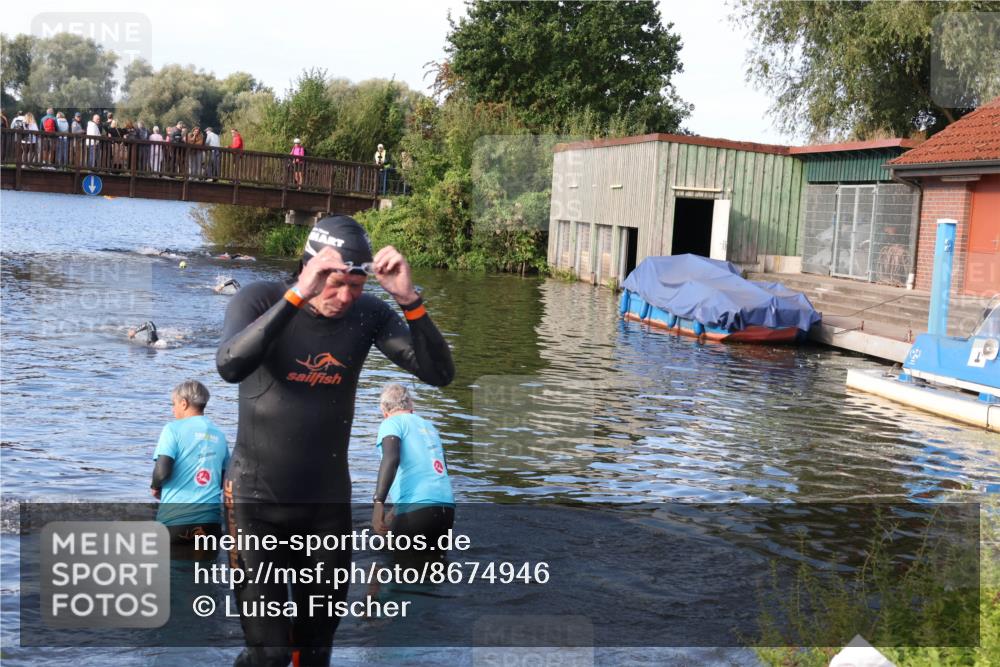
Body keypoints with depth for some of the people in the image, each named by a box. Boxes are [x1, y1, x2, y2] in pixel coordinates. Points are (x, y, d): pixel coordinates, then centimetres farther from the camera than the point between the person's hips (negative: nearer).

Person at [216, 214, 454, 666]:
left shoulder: (367, 313, -4)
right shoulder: (260, 300, -11)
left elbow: (439, 374, -12)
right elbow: (230, 367, -30)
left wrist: (408, 299, -24)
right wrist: (297, 295, -36)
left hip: (329, 502, 3)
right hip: (258, 500, -3)